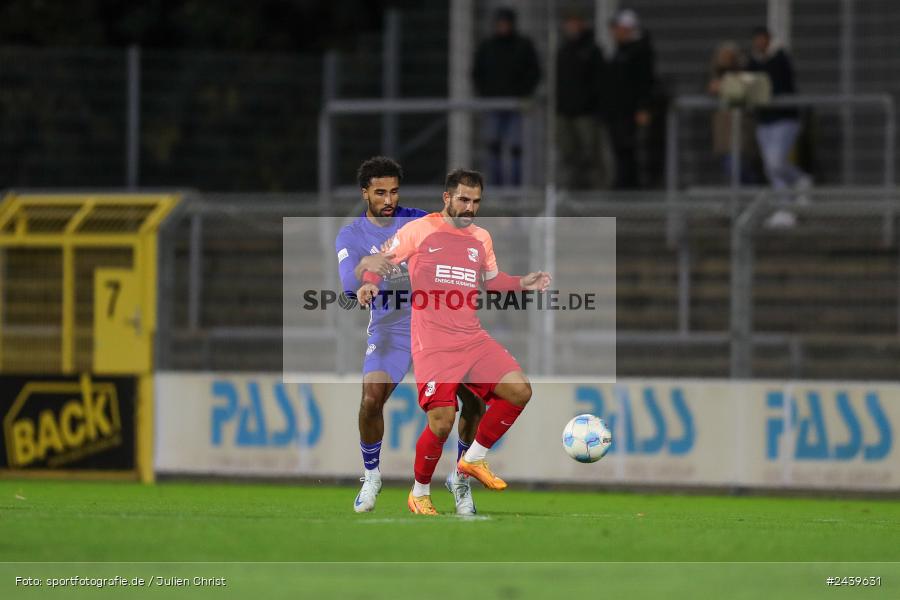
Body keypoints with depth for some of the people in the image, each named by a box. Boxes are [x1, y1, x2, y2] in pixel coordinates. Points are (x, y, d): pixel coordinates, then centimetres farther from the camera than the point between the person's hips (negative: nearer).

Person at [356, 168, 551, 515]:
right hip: (433, 344, -6)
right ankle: (419, 494, 7)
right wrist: (369, 283, -15)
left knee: (519, 390, -12)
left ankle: (474, 459, 7)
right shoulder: (419, 230, -1)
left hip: (472, 338, 6)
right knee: (442, 421, -15)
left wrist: (523, 283, 13)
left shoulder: (481, 238, 14)